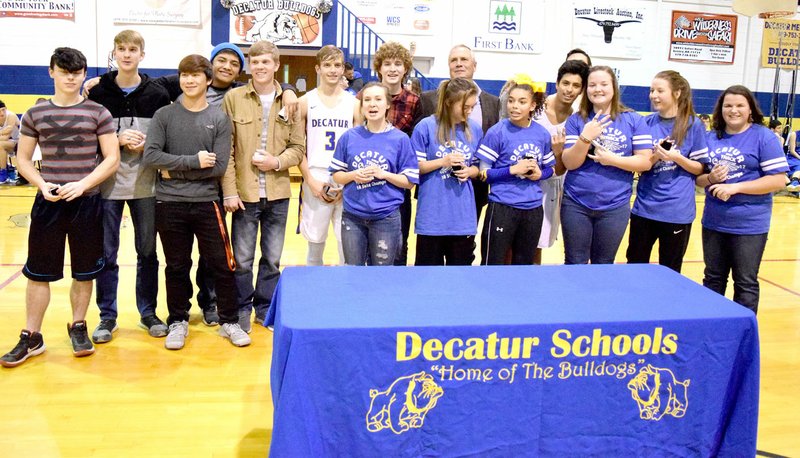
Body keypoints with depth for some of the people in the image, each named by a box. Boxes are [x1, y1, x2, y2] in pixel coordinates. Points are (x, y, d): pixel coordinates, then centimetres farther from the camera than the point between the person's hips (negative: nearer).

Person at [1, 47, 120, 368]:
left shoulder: (97, 113, 0)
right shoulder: (35, 114, 6)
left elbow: (112, 159, -3)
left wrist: (82, 185, -15)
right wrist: (42, 185, -9)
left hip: (86, 203, -1)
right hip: (48, 203, 1)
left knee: (84, 272, 8)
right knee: (38, 272, 5)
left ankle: (78, 327, 26)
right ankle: (31, 337, 16)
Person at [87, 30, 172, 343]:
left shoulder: (158, 95, 3)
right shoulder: (98, 93, 3)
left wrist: (147, 145, -14)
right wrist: (118, 139, -13)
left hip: (146, 185, 0)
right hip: (108, 184, 0)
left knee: (147, 252, 9)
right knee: (106, 253, 5)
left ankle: (148, 312, 22)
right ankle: (107, 316, 18)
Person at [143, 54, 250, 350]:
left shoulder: (219, 119, 2)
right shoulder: (164, 115, 2)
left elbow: (219, 166, -8)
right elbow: (151, 156, -10)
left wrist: (175, 171, -10)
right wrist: (194, 161, -14)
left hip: (207, 203, 0)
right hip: (170, 204, 0)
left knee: (222, 265, 4)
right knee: (177, 267, 11)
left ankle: (229, 321, 19)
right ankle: (178, 322, 26)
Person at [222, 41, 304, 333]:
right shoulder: (234, 98, 0)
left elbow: (298, 147, 7)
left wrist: (277, 161, -12)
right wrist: (229, 191, -9)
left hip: (278, 193, 2)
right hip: (245, 192, -2)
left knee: (272, 259, 12)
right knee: (242, 259, 6)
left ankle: (265, 307, 28)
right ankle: (242, 309, 22)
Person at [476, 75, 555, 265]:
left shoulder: (542, 134, 3)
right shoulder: (497, 132, -8)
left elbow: (550, 168, 15)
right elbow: (483, 173, -8)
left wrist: (540, 173, -7)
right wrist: (513, 170, -19)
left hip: (533, 209, 4)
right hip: (502, 207, -4)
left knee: (524, 264, 16)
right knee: (493, 264, 2)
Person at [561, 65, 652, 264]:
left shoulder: (634, 120, -1)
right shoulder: (576, 120, -1)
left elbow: (645, 162, -4)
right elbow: (569, 163, -8)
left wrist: (612, 159, -17)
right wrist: (585, 138, -23)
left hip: (614, 207, 0)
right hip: (576, 204, 0)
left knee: (604, 266, 13)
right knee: (575, 265, 8)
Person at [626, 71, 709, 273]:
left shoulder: (693, 125, -4)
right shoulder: (646, 123, 4)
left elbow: (700, 168, -2)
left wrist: (676, 158, -19)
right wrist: (655, 157, -14)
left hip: (677, 211, -3)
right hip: (644, 207, 3)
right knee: (635, 266, 10)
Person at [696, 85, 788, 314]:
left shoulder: (764, 137, -7)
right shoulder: (711, 138, 7)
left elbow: (778, 180, -13)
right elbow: (697, 177, 11)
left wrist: (735, 187, -20)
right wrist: (710, 178, -12)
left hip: (749, 225, -5)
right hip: (713, 222, 5)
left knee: (745, 284, 4)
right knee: (713, 280, 15)